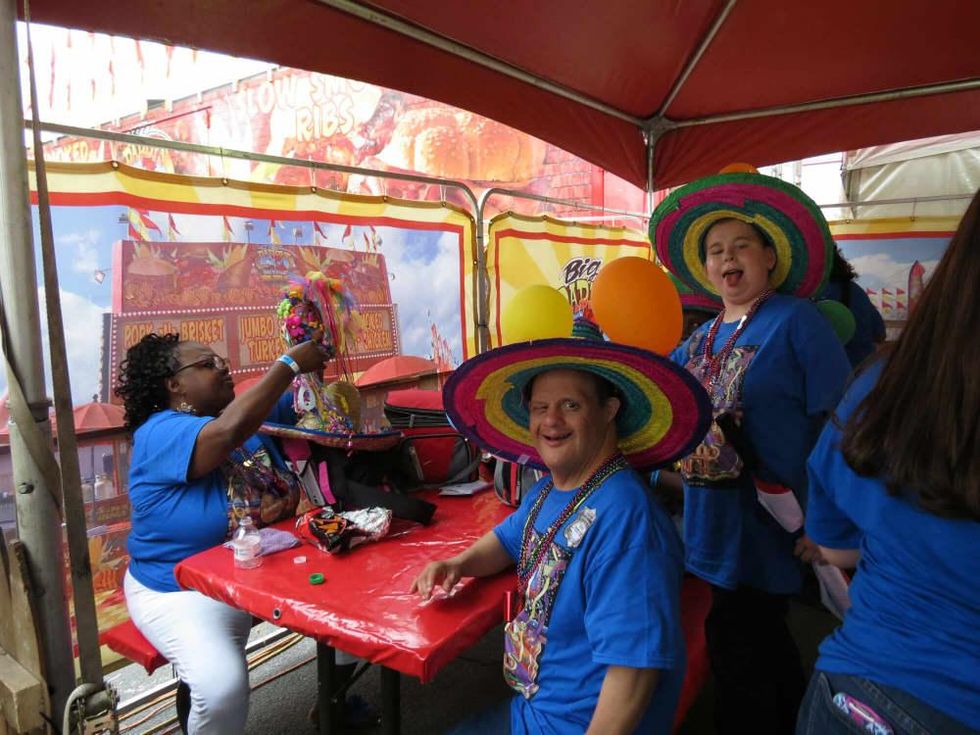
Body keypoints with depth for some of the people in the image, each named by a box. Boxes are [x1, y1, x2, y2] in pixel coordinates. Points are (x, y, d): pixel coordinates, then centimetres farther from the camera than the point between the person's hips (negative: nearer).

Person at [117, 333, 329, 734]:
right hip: (181, 591, -7)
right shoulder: (160, 434, -20)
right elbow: (230, 432, -40)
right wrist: (289, 363, -33)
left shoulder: (234, 415, 5)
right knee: (223, 688, -32)